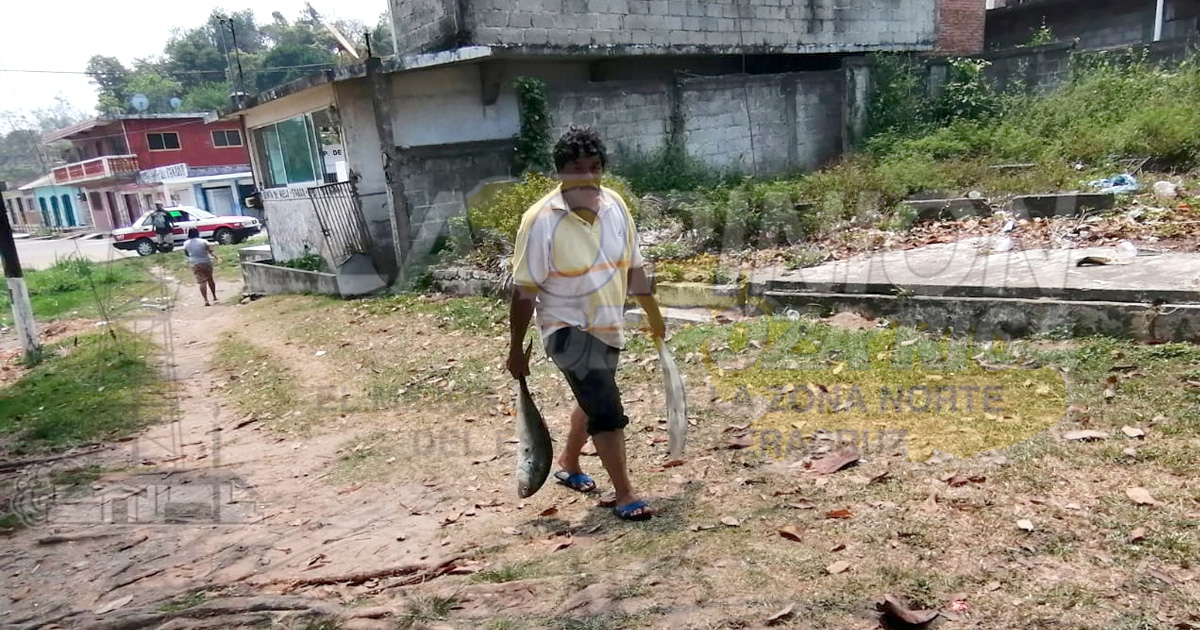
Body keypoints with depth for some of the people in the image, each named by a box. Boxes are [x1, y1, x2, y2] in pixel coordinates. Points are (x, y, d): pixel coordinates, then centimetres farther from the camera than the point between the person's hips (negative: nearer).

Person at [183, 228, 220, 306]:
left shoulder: (186, 244, 1)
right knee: (210, 279, 17)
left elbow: (186, 254, 12)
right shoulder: (203, 242, -5)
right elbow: (211, 251, -11)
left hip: (195, 264, 0)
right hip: (206, 262, 0)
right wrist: (217, 258, -11)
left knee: (202, 282, -1)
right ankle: (214, 296, 27)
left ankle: (206, 300, -12)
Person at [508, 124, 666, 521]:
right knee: (608, 409, -14)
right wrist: (516, 349, -11)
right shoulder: (541, 220, -21)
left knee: (592, 400, 24)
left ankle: (568, 464, 49)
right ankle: (624, 494, 3)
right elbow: (524, 292, -15)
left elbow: (632, 266, 9)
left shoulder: (615, 206, -4)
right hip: (568, 328, -7)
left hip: (608, 327, 7)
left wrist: (653, 314, 17)